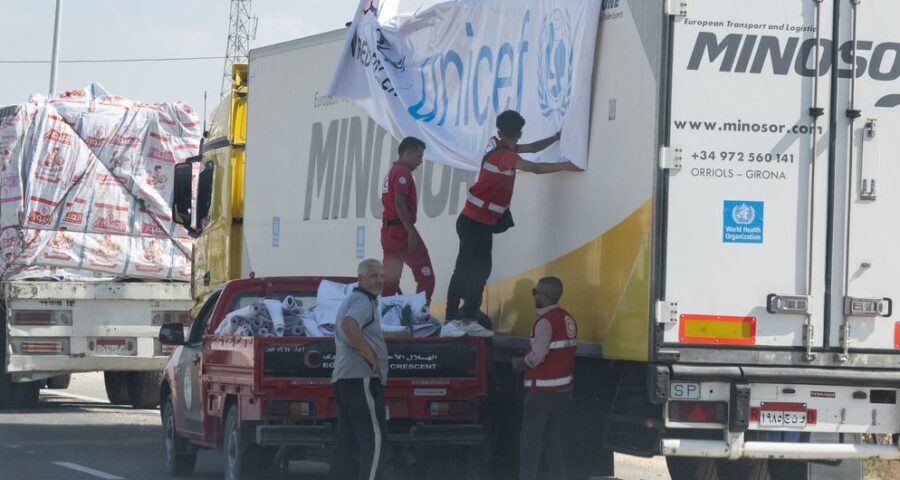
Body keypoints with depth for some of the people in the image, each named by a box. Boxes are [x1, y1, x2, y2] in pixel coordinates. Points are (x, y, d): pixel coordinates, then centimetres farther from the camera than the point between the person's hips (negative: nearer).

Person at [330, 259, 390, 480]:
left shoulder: (351, 300, 25)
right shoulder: (363, 301, -9)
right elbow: (349, 325, -30)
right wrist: (368, 353, -22)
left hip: (343, 379, 11)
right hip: (361, 378, -11)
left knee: (347, 441, 8)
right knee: (374, 438, -13)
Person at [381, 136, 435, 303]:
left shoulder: (392, 172, 19)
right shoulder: (402, 172, -10)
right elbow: (399, 203, -20)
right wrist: (411, 233, -22)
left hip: (388, 230, 10)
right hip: (401, 229, -10)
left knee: (390, 279, 10)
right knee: (426, 276, -6)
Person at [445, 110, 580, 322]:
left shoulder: (497, 146, 8)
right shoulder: (504, 156, -18)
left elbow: (532, 148, 18)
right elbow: (535, 168, -24)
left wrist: (557, 137, 16)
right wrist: (565, 166, -18)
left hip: (471, 219, 9)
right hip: (478, 223, -9)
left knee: (465, 270, 13)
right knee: (479, 271, -8)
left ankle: (452, 318, 16)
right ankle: (466, 319, -10)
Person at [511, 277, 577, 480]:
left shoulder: (546, 321, -17)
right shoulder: (567, 319, 11)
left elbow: (536, 357, -22)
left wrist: (519, 363, -3)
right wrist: (525, 362, 14)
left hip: (543, 392, -8)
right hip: (563, 390, 8)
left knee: (530, 439, -3)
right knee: (553, 439, 13)